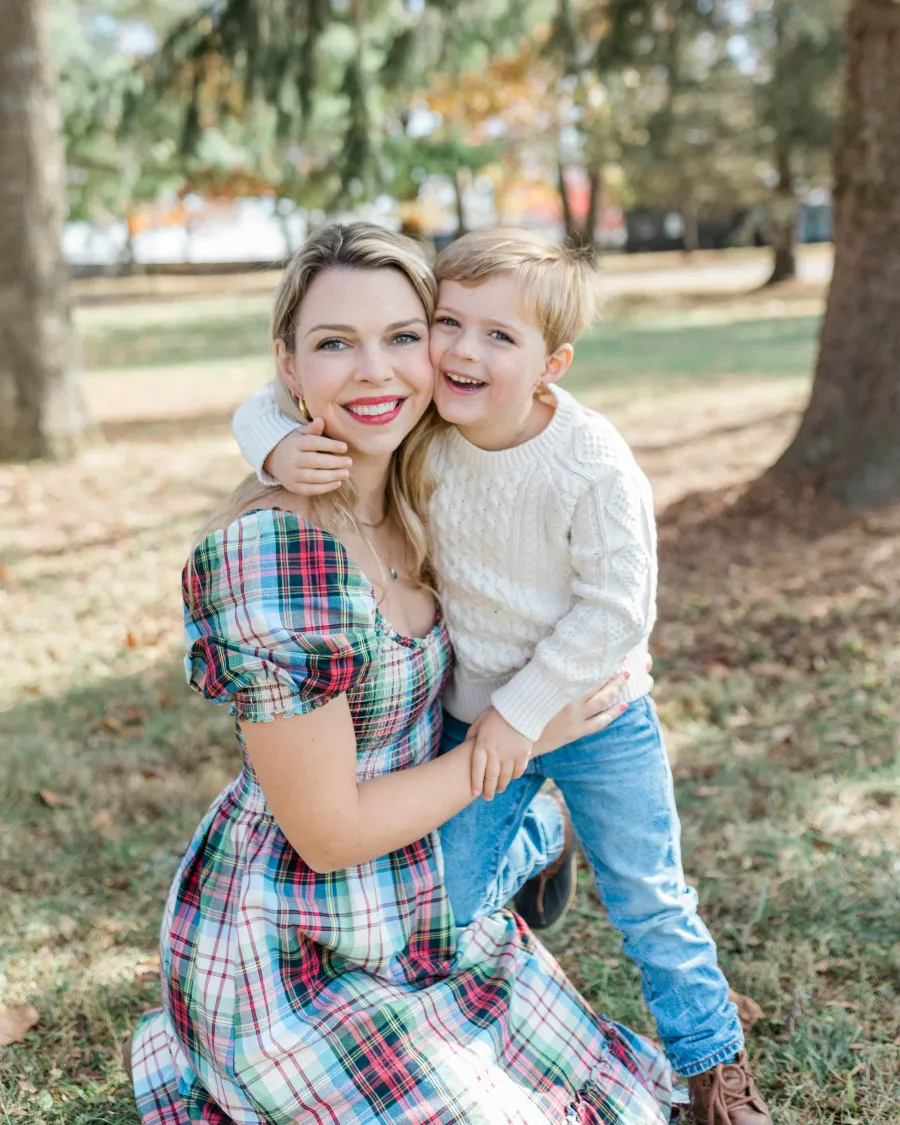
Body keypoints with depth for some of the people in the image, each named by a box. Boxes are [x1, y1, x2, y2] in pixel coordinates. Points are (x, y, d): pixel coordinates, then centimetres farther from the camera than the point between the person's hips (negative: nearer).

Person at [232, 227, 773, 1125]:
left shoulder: (592, 467, -27)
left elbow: (616, 610, -21)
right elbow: (268, 404, -11)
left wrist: (523, 709, -20)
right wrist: (279, 447, -34)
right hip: (472, 710, 3)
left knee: (649, 899, 12)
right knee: (450, 906, 9)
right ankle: (535, 842, 41)